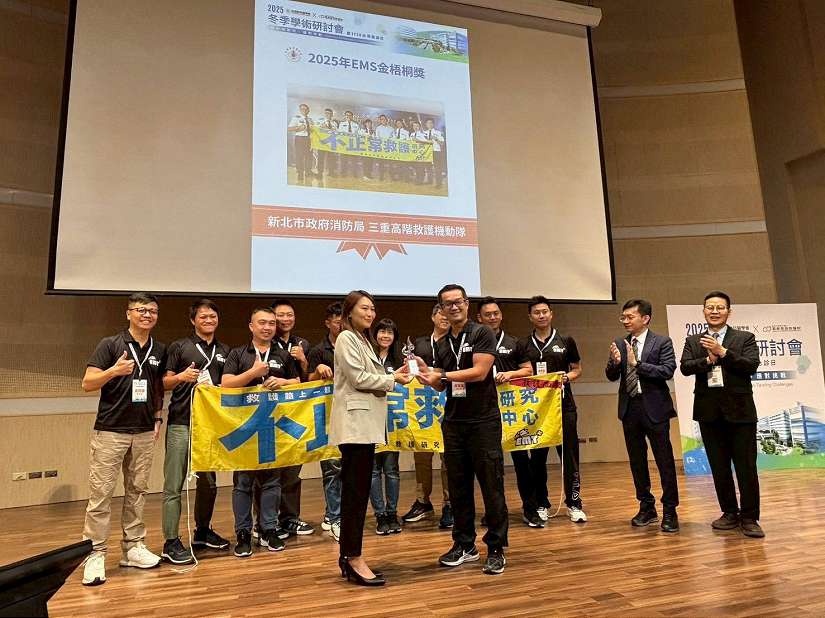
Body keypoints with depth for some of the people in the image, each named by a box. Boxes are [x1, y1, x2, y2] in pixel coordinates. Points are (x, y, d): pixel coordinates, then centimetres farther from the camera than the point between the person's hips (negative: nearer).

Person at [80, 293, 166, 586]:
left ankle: (133, 547, 22)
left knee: (137, 491, 11)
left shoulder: (160, 350, 9)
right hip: (110, 430, -4)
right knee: (100, 493, -2)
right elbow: (87, 383, -9)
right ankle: (95, 554, 9)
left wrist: (158, 418, 8)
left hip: (144, 432, 4)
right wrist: (114, 371, -27)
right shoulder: (110, 344, -4)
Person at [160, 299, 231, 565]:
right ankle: (171, 542, 7)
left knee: (208, 482, 14)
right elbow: (165, 383, -2)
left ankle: (203, 532, 30)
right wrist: (181, 377, -21)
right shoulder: (179, 347, 1)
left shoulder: (224, 351, 15)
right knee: (174, 485, -3)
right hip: (181, 423, -5)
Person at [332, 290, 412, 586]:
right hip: (354, 422, -9)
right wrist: (393, 380, -7)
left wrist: (394, 375, 5)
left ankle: (348, 555, 18)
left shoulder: (363, 339, 21)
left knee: (356, 490, 11)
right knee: (356, 491, -7)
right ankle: (354, 559, -1)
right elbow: (358, 379, -15)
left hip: (366, 423, 9)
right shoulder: (346, 338, -7)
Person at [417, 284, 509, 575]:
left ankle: (496, 549, 12)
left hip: (484, 421, -5)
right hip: (453, 421, 6)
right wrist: (428, 375, -7)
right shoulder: (441, 344, 12)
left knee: (491, 486, 0)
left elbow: (479, 371, -16)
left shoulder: (482, 333, -5)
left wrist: (442, 374, -16)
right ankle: (464, 545, 25)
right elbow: (441, 386, 14)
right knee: (458, 486, 11)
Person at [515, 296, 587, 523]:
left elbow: (577, 369, 11)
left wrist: (567, 377, -9)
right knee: (537, 456, 7)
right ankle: (541, 504, 20)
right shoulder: (522, 345, 7)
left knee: (569, 455, 1)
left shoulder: (566, 342, 5)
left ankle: (574, 504, 13)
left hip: (563, 405, -1)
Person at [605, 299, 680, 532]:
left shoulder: (662, 342, -4)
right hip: (629, 408, 5)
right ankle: (647, 508, 28)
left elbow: (667, 371, -17)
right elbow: (612, 376, 4)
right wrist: (615, 362, -16)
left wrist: (637, 364, -22)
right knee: (637, 461, 13)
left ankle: (670, 511, 16)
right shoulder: (620, 344, 7)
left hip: (654, 408, -4)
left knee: (665, 460, 2)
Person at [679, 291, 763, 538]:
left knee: (746, 466, 0)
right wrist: (708, 359, -17)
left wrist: (722, 352, -16)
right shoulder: (693, 341, 10)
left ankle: (749, 517, 12)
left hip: (739, 410, -2)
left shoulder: (745, 338, 5)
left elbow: (752, 365, -10)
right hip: (709, 411, 2)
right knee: (719, 467, 10)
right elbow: (685, 367, -4)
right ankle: (729, 512, 23)